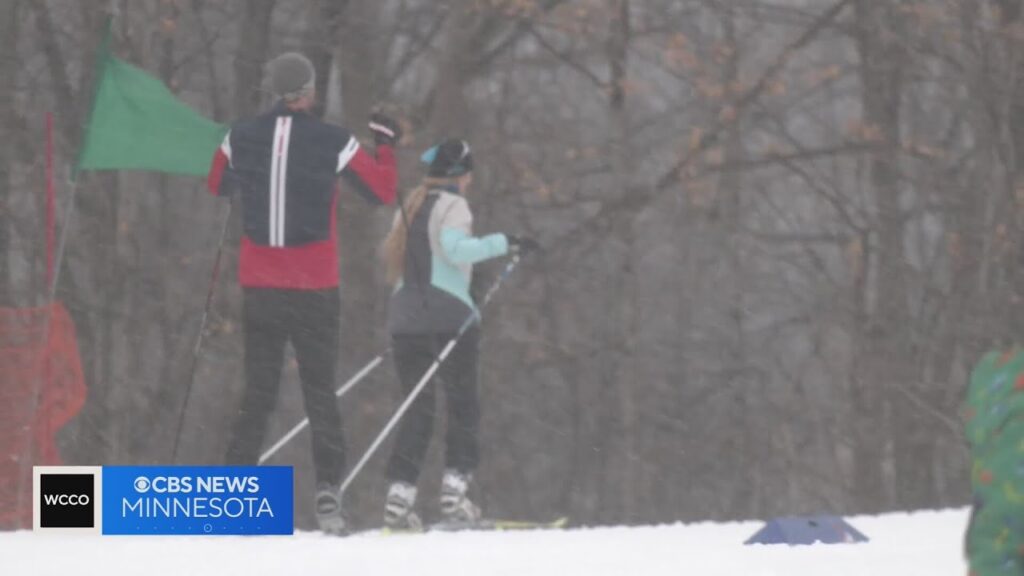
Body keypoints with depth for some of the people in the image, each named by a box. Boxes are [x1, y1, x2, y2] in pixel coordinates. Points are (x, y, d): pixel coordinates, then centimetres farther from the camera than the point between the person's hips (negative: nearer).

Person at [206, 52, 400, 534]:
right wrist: (386, 146, 18)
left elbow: (217, 186, 18)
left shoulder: (241, 138, -1)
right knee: (320, 390, 5)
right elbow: (383, 192, 3)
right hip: (314, 290, -2)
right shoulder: (333, 143, -9)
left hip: (259, 288, 2)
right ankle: (328, 489, -5)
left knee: (257, 391, 9)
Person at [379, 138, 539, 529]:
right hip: (448, 316, -7)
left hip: (405, 317, 7)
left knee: (417, 410, 8)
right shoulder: (451, 206, -5)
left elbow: (393, 258, 21)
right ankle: (454, 488, -8)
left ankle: (399, 495, -3)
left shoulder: (411, 207, 18)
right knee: (463, 406, 2)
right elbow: (455, 248, -23)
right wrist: (503, 244, -22)